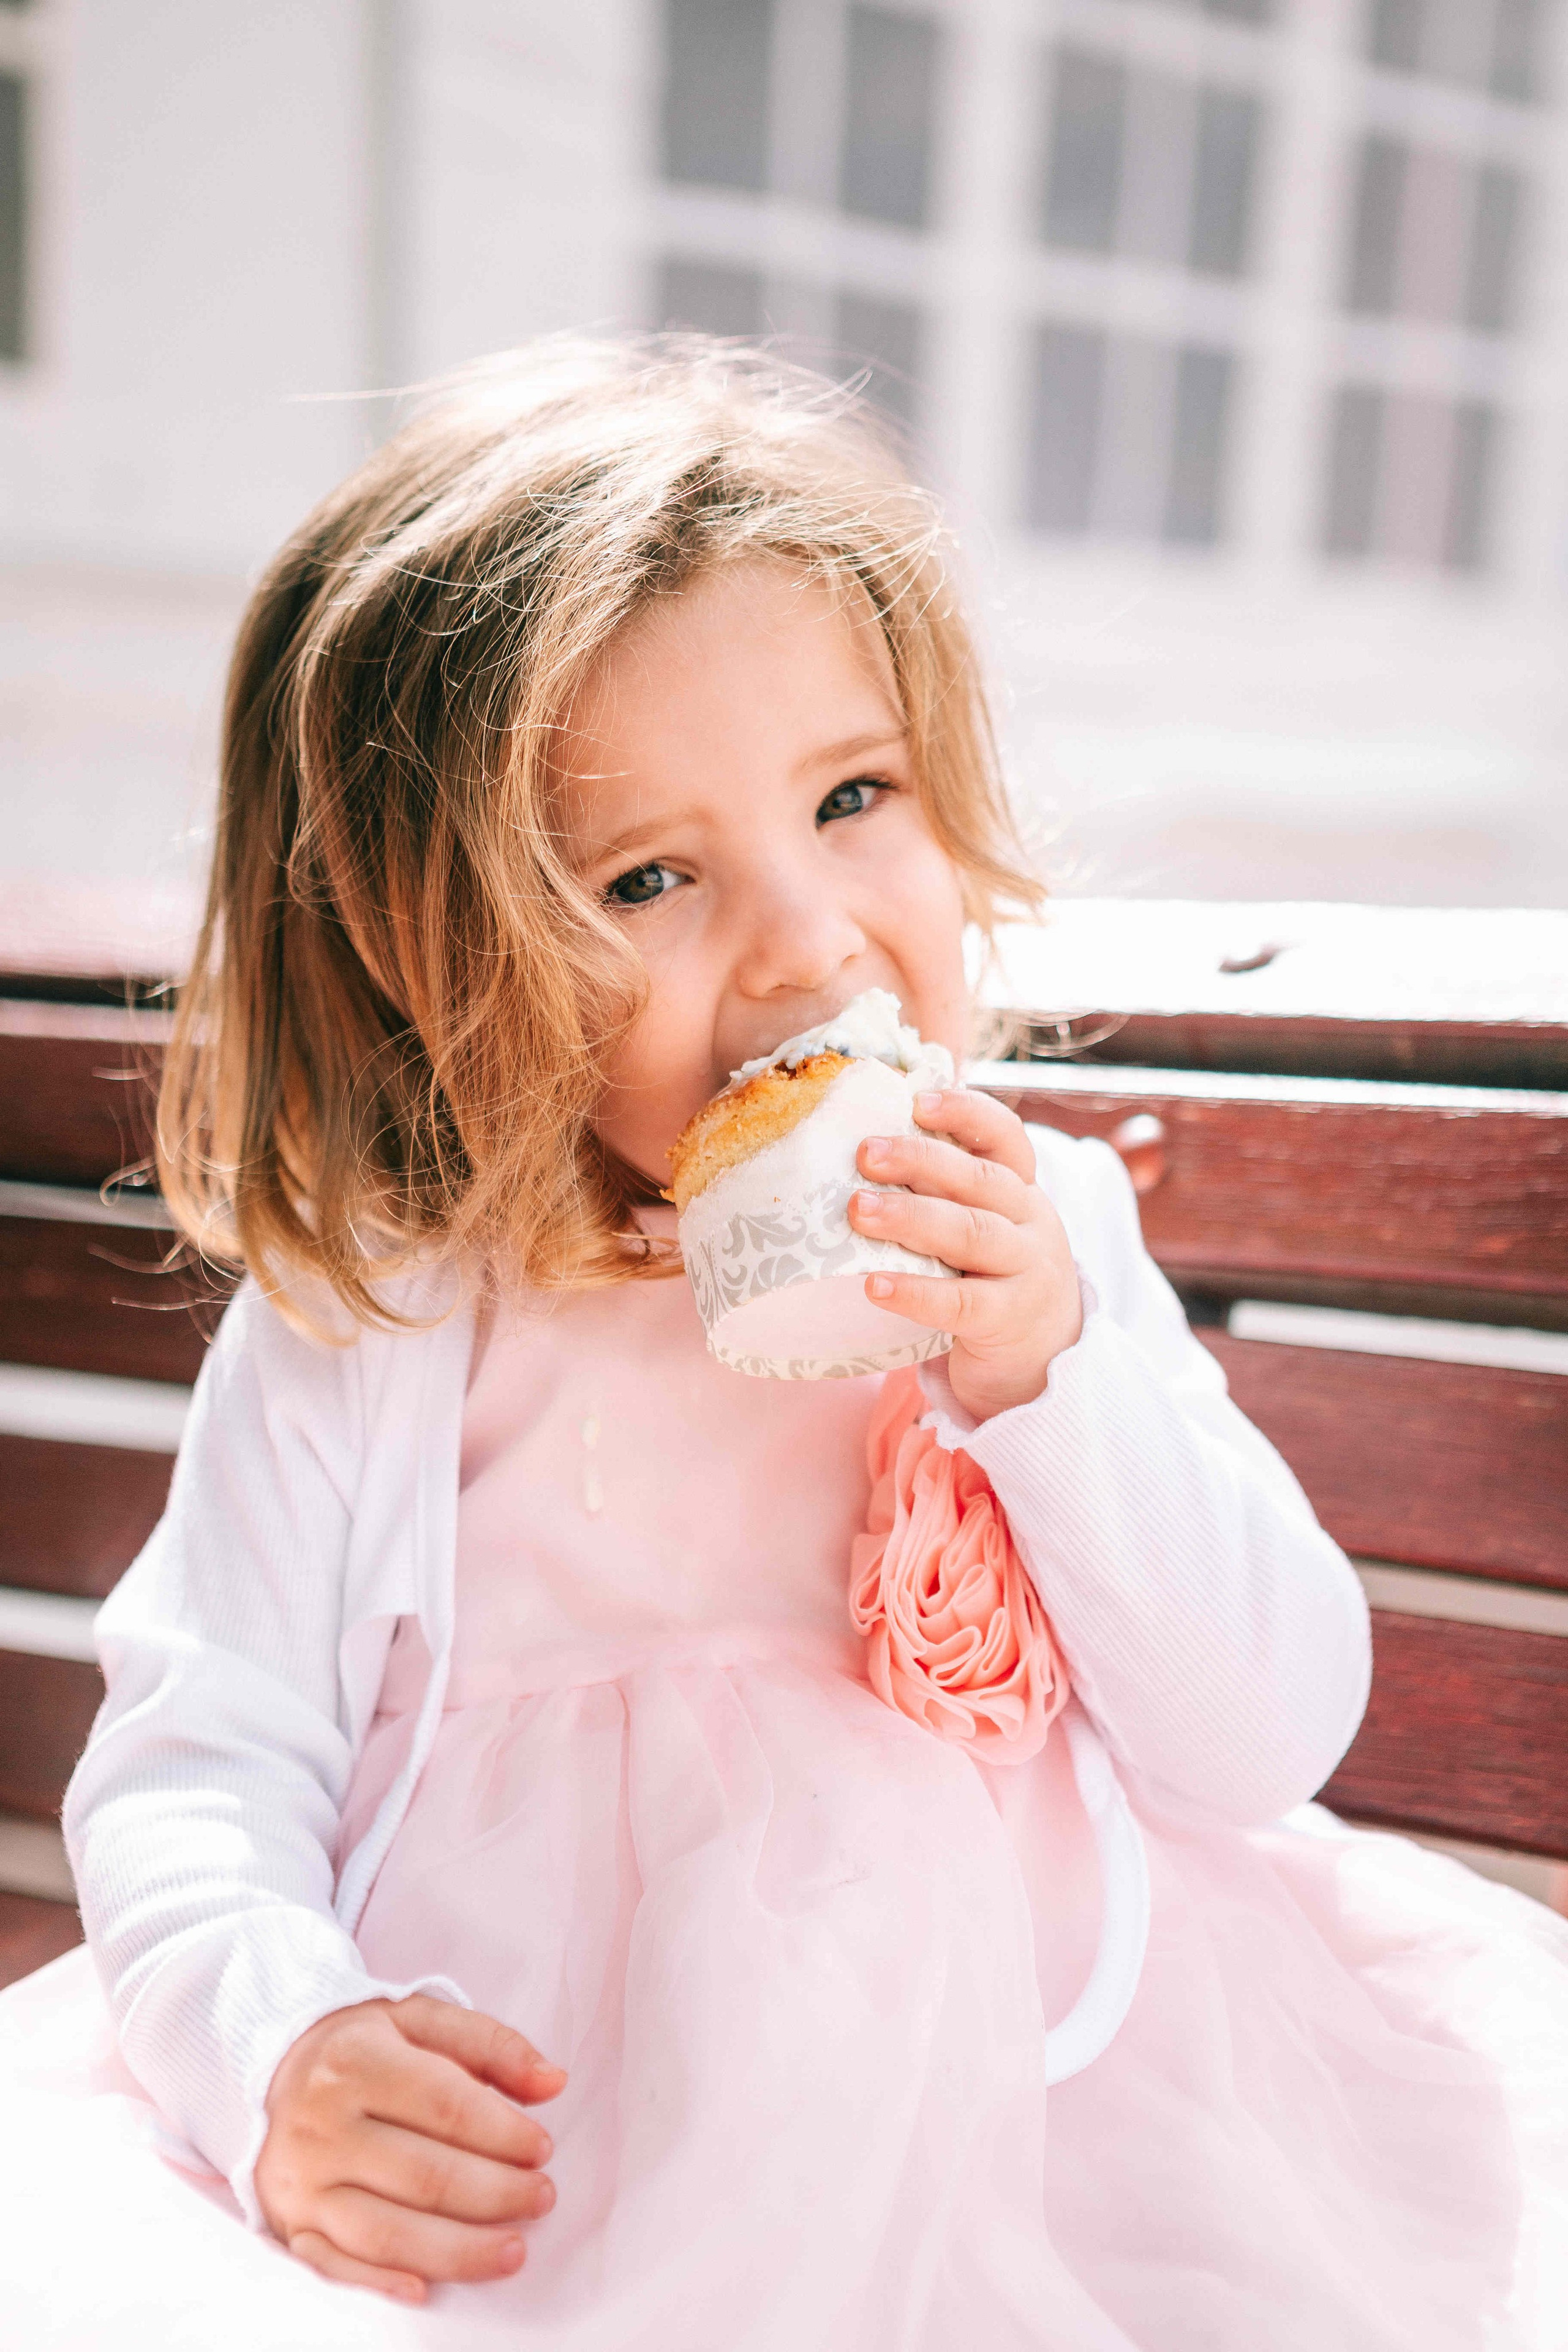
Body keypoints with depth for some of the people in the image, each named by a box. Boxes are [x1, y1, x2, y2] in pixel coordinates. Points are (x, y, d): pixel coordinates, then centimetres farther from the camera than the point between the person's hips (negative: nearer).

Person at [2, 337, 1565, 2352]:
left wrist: (1052, 1378, -17)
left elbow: (1276, 1747, -2)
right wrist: (280, 2045, -24)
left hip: (1007, 2062, 3)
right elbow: (193, 1766, -3)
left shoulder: (1053, 1249, 2)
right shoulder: (363, 1329, -4)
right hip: (494, 2161, -1)